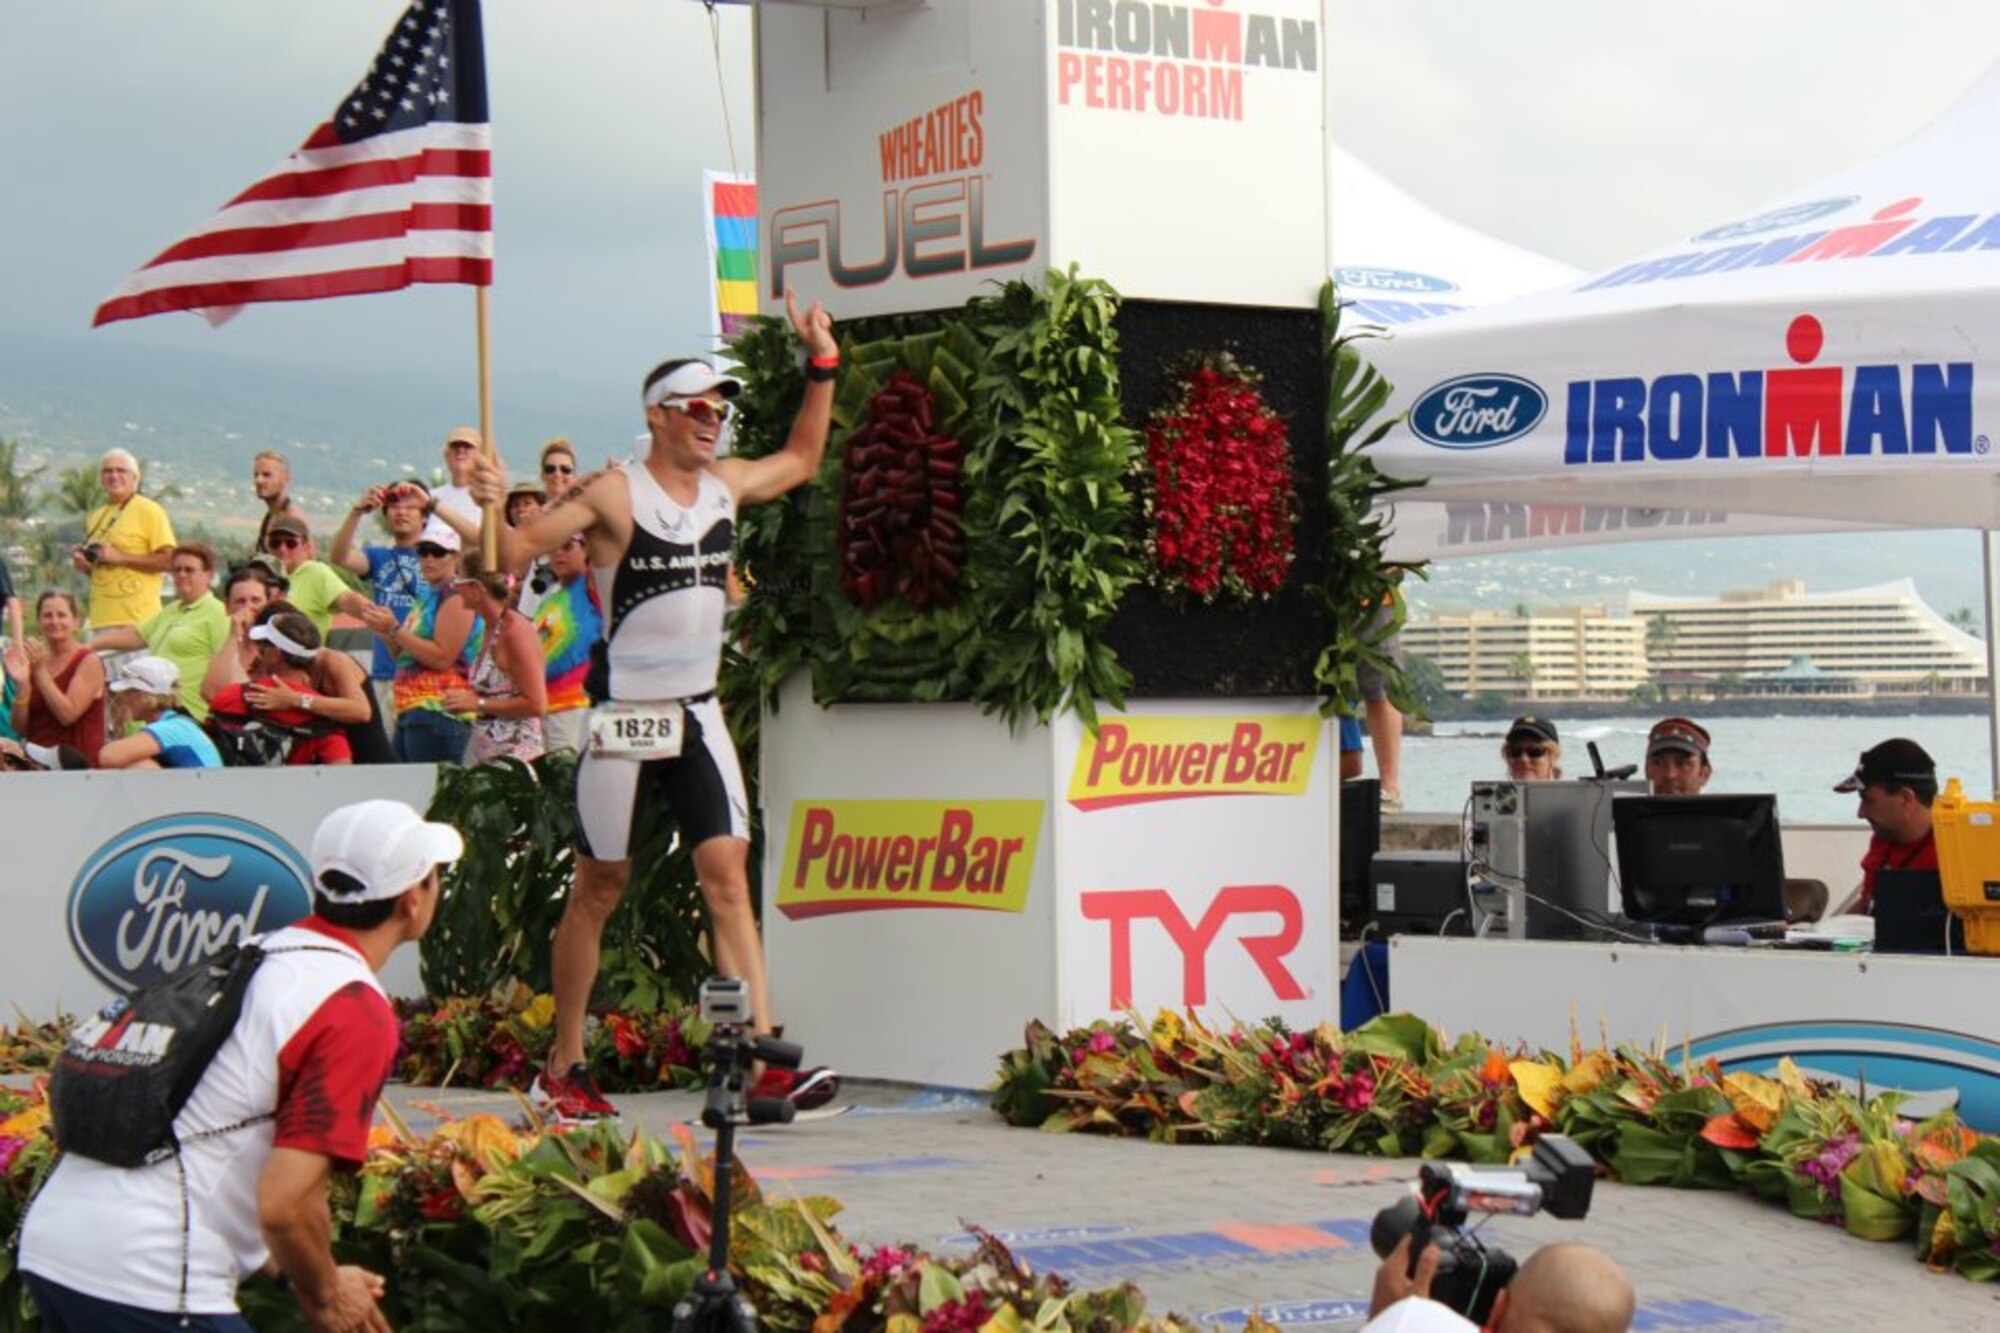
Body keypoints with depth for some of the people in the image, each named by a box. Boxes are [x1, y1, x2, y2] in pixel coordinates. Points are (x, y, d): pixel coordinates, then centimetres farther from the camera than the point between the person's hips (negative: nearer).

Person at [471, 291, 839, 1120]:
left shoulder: (726, 485, 8)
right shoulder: (613, 496, -10)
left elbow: (802, 460, 28)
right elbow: (516, 551, -13)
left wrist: (821, 366, 22)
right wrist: (493, 509, -32)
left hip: (699, 716, 5)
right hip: (624, 717, -5)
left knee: (728, 876, -7)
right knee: (600, 887, 4)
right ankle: (562, 1069, 16)